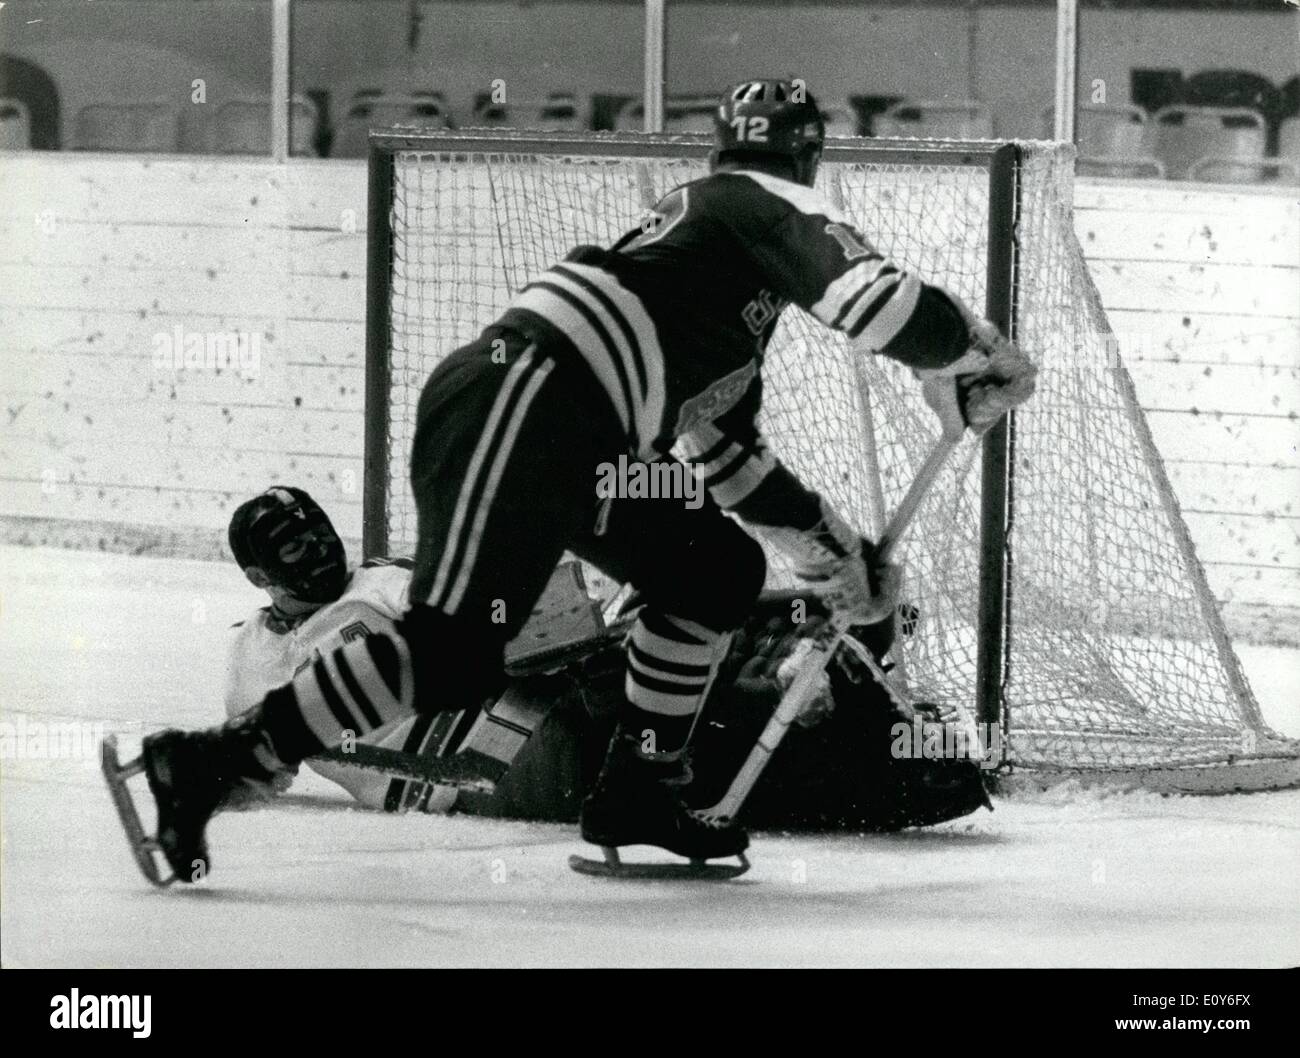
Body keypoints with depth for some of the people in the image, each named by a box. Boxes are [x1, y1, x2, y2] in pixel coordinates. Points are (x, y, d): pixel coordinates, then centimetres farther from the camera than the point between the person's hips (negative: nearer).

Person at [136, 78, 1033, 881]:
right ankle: (203, 767, -21)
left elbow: (726, 451, 35)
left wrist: (832, 549, 34)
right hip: (520, 403, -10)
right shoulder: (769, 202, 5)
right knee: (453, 653, -19)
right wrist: (976, 364, 4)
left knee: (720, 571, 15)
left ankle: (638, 789, 16)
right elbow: (873, 296, -11)